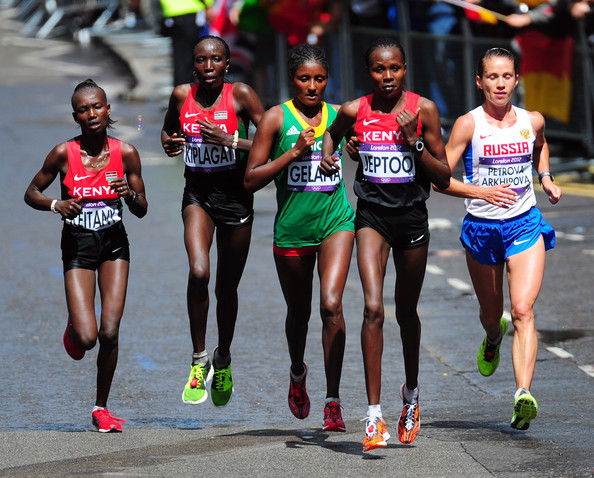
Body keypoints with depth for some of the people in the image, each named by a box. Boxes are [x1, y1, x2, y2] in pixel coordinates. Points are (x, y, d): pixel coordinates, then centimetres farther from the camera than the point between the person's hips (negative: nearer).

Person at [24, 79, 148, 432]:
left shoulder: (126, 153, -4)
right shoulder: (64, 154, -8)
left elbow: (142, 210, 4)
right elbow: (31, 194, 3)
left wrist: (130, 194, -17)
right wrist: (56, 205, -16)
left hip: (114, 244, 1)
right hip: (77, 246, -1)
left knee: (110, 333, -7)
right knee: (86, 338, -14)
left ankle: (102, 408, 12)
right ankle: (74, 330, 26)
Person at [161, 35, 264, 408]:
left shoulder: (241, 95, -11)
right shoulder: (182, 96, -2)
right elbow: (168, 130, 17)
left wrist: (231, 141, -23)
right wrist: (169, 144, -6)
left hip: (236, 196, -1)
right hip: (198, 194, 1)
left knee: (227, 288, 11)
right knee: (198, 272, -24)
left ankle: (223, 362, 36)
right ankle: (199, 361, -9)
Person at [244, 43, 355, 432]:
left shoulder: (339, 116, 3)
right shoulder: (277, 118, -4)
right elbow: (251, 180, -8)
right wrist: (293, 153, -17)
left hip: (336, 221, 0)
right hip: (291, 227, 0)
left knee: (331, 304, -18)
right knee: (299, 312, 15)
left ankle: (333, 400, -13)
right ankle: (297, 372, 48)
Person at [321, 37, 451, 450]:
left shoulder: (423, 110, -6)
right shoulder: (354, 111, -3)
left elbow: (444, 178, -5)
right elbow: (333, 133, 22)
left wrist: (414, 141, -17)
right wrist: (327, 154, 1)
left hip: (412, 215, 1)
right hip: (372, 215, -1)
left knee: (406, 312, 15)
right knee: (373, 308, -17)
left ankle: (412, 392, 42)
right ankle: (374, 416, -18)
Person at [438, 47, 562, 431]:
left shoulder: (532, 121, 1)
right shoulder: (469, 125, -9)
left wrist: (545, 178, 10)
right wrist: (482, 191, -23)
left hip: (525, 225, 0)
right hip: (481, 228, 0)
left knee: (523, 309, -17)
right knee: (491, 314, 16)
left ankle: (524, 394, -29)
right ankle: (493, 339, 55)